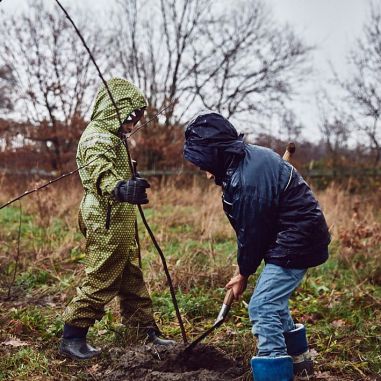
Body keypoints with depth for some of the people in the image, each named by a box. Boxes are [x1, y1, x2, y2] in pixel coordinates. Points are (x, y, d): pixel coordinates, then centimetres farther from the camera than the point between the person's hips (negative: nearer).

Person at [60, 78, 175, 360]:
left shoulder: (111, 137, 17)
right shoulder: (98, 137, -16)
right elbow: (101, 174, -36)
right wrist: (121, 189, -54)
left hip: (118, 223, 10)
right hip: (107, 223, -10)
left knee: (132, 277, 15)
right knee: (101, 281, -4)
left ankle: (147, 330, 25)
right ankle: (72, 338, 7)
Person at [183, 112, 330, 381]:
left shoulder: (246, 182, -28)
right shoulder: (252, 154, 3)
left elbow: (251, 233, -17)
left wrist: (244, 274, -1)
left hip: (295, 243, -10)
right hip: (301, 235, 10)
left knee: (262, 307, -10)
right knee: (274, 300, 21)